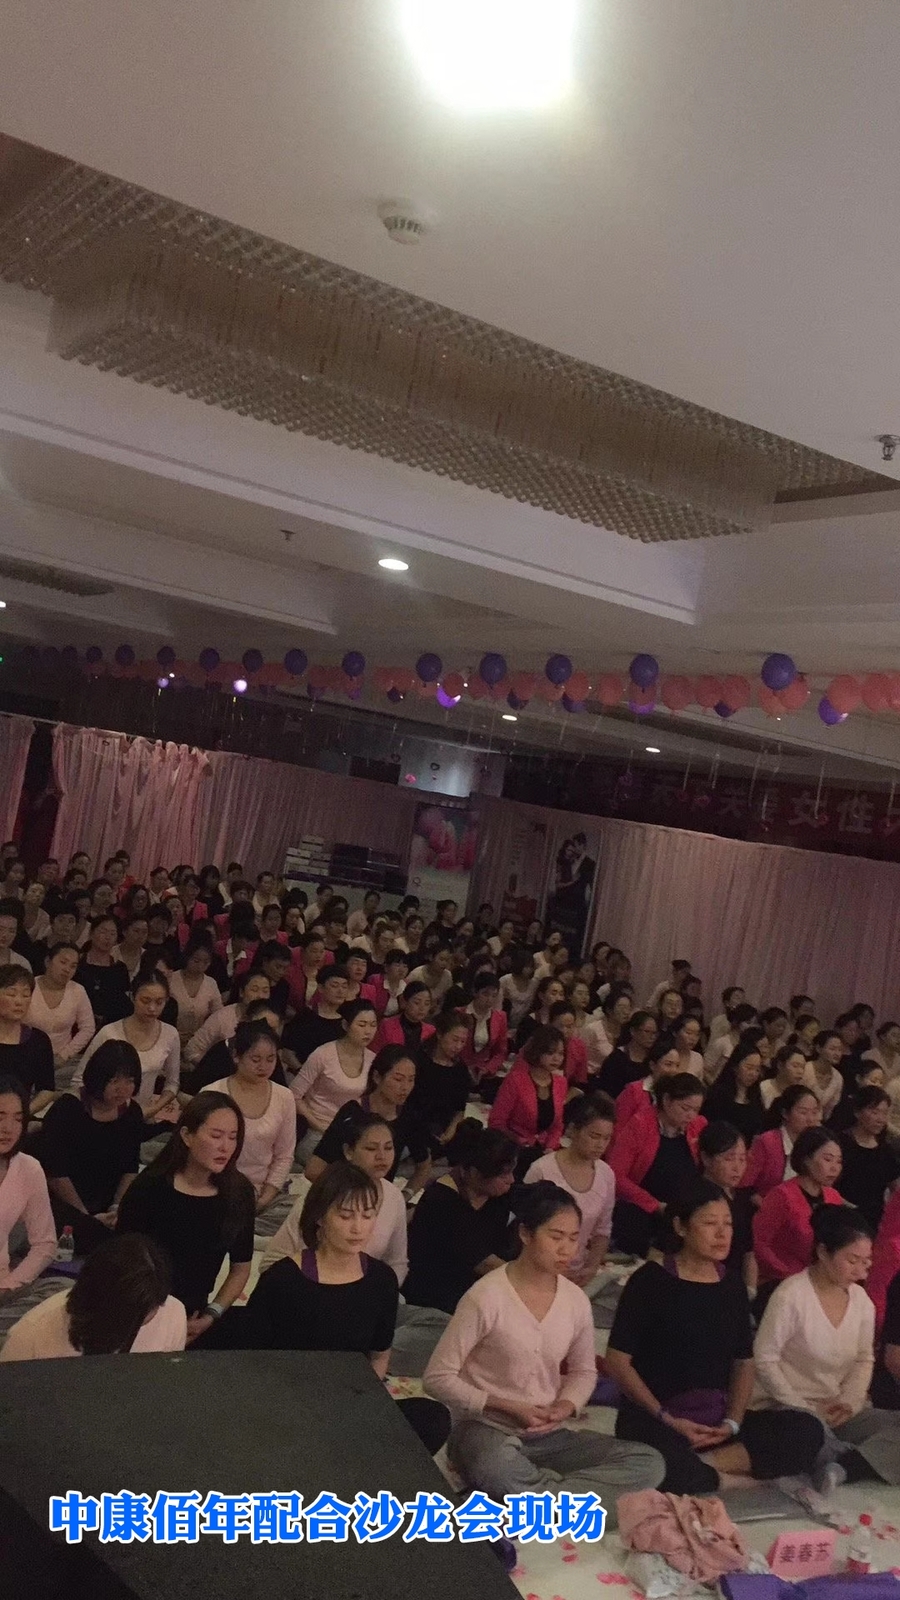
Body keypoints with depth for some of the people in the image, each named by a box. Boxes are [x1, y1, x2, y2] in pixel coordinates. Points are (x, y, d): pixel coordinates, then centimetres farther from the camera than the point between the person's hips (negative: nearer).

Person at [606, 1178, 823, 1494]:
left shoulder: (732, 1286, 11)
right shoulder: (651, 1281, -5)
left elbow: (744, 1363, 14)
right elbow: (618, 1361, -6)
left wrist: (732, 1422, -3)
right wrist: (668, 1420, -11)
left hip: (717, 1421, 6)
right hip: (653, 1420, -6)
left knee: (807, 1430, -16)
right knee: (668, 1472, -39)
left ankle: (703, 1466, -19)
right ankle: (729, 1479, -12)